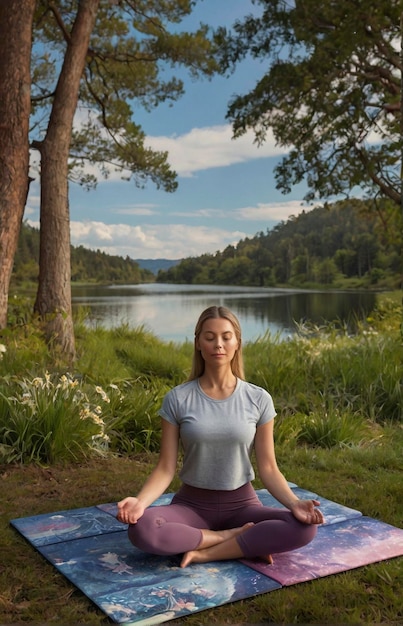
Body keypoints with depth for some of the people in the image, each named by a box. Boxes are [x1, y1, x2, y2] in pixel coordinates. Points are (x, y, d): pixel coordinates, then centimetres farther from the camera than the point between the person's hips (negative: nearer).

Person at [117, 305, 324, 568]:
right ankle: (240, 540, -14)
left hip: (241, 504, 1)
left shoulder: (258, 399, -6)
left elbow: (268, 468, -4)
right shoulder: (177, 399, -7)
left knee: (304, 528, -27)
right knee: (141, 529, -32)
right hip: (192, 503, 0)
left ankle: (204, 553, -18)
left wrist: (294, 503, -23)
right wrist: (139, 501, -27)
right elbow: (166, 468, -8)